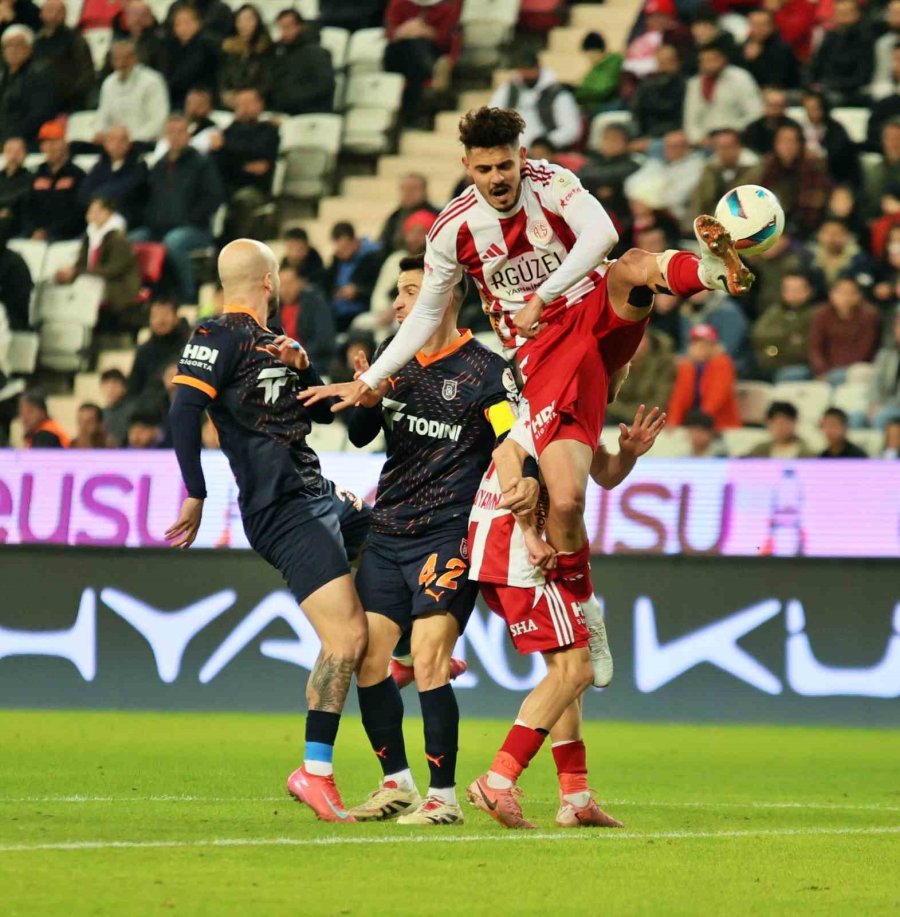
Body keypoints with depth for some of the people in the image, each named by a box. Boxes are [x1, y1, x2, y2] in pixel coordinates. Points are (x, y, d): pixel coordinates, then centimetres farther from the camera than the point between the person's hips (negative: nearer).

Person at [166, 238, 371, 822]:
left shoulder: (271, 341, 19)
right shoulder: (221, 336, -8)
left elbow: (324, 412, 24)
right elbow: (185, 409, -20)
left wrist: (303, 367, 5)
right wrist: (195, 494, -24)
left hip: (319, 495, 10)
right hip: (282, 512, -10)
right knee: (346, 638, -17)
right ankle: (315, 772, -12)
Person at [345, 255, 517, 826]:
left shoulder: (486, 371, -7)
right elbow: (360, 436, 18)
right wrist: (367, 398, -2)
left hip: (449, 536, -7)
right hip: (389, 532, 7)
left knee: (428, 660, -15)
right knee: (367, 657, 2)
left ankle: (444, 796, -6)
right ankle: (397, 785, 16)